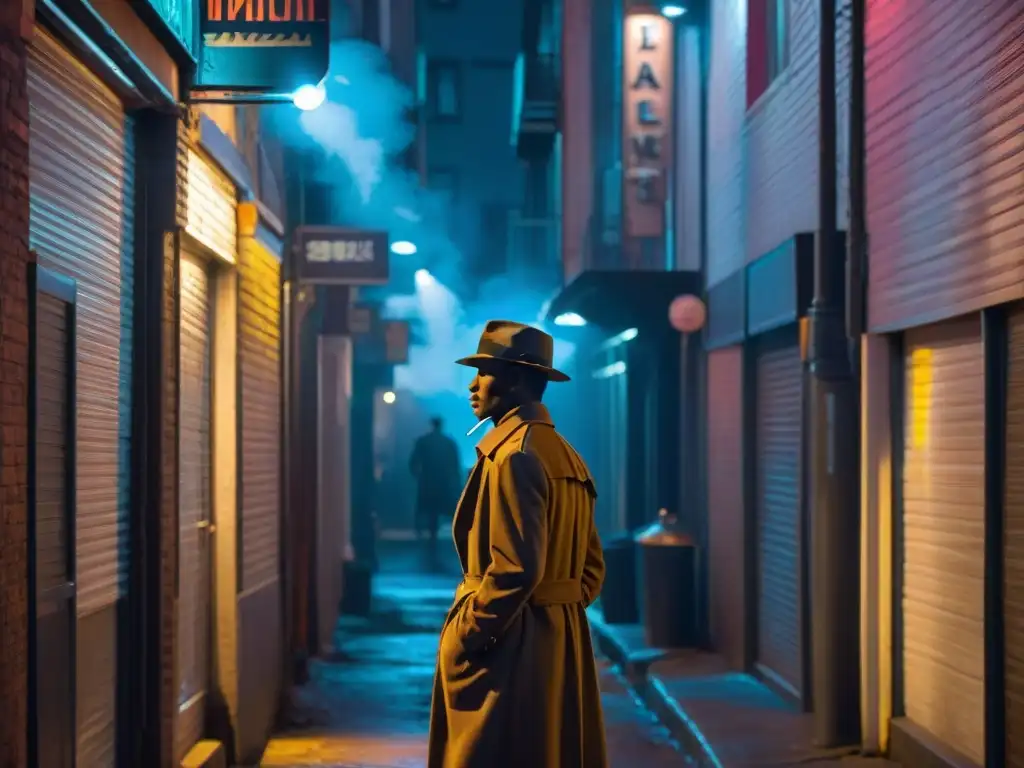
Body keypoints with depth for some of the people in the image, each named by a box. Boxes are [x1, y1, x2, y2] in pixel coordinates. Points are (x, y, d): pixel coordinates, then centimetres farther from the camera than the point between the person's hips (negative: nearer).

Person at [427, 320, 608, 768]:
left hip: (510, 647, -10)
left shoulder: (514, 455, -15)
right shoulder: (567, 456, 14)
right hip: (564, 644, 10)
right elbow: (591, 567, 17)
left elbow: (516, 569, -23)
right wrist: (560, 617, 16)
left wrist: (464, 639, -15)